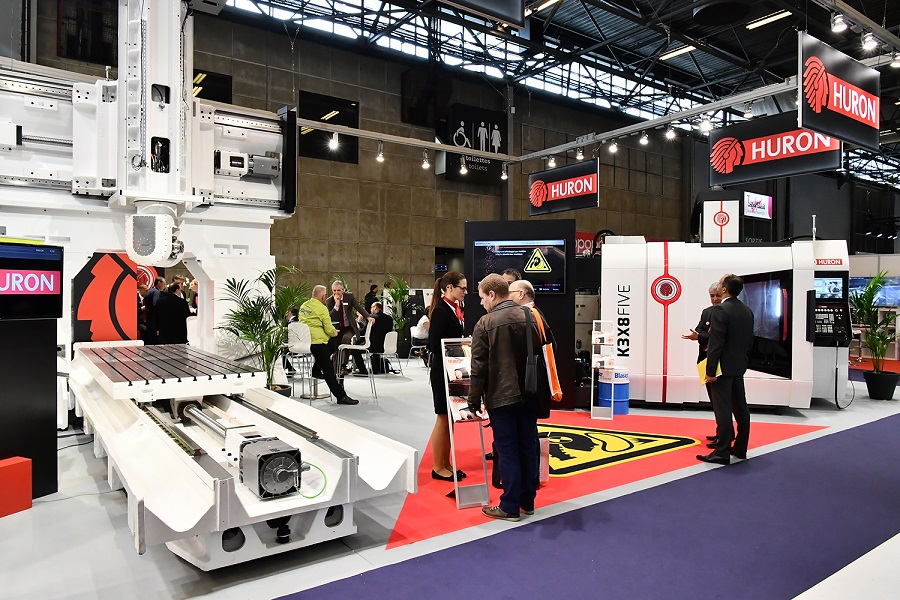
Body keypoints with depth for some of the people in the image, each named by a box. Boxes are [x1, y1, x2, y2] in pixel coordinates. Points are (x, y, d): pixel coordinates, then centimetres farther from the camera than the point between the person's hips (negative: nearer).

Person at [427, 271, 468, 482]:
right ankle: (438, 468, 15)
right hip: (442, 371, -9)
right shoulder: (440, 311, -17)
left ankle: (446, 464, 25)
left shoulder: (456, 309, 10)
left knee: (450, 419, 14)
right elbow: (436, 345, -19)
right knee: (443, 418, 2)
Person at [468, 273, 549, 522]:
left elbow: (479, 368, -12)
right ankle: (528, 502, 25)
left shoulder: (485, 324, -12)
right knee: (528, 447, 13)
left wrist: (474, 401, -4)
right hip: (529, 396, 5)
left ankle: (510, 507, 11)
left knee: (507, 450, 3)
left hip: (501, 397, -5)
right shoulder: (531, 318, 2)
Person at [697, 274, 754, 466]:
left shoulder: (721, 310, -17)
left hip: (723, 367, -9)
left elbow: (716, 343, -20)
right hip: (739, 365, 9)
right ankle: (740, 448, 25)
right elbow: (749, 341, 14)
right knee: (740, 407, 14)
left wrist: (710, 371, -17)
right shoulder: (747, 311, 9)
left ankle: (722, 452, -1)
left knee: (723, 410, -5)